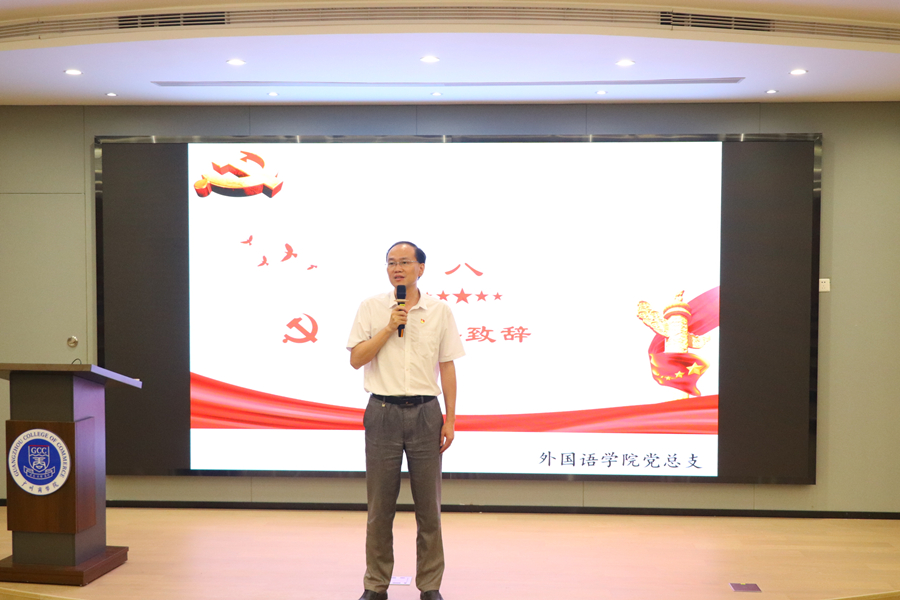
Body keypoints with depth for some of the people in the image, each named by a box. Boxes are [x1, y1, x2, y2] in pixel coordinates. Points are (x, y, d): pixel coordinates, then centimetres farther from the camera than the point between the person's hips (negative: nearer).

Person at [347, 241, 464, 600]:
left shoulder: (439, 312, 4)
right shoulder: (371, 308, 3)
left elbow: (447, 367, 6)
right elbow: (356, 359, -3)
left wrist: (450, 419, 1)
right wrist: (389, 328, -12)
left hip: (425, 412, 1)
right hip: (383, 411, 0)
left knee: (428, 503, 5)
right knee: (380, 504, 6)